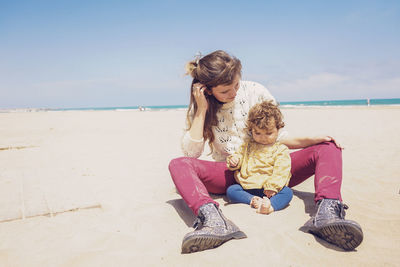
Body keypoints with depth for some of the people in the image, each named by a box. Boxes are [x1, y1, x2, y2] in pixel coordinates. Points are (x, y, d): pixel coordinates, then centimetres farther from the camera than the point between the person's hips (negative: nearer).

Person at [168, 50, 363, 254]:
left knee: (328, 149, -16)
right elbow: (191, 153, -14)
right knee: (178, 165, -26)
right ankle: (214, 220, -53)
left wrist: (310, 140, -12)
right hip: (230, 176, -1)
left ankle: (327, 212, -45)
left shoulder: (255, 92, -3)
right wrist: (202, 111, -17)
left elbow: (276, 138, 5)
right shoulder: (201, 106, -2)